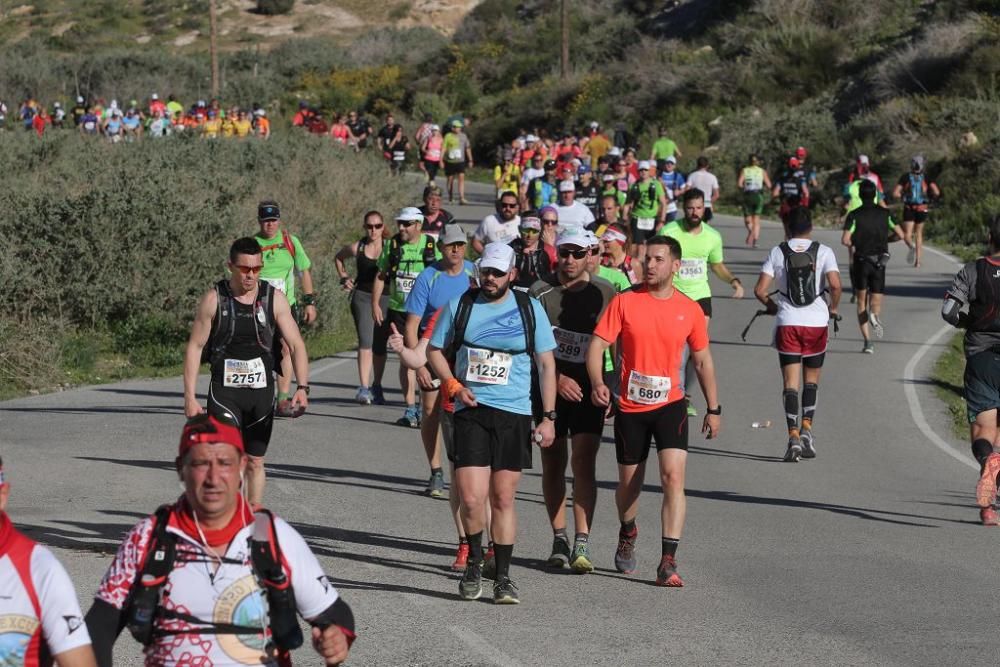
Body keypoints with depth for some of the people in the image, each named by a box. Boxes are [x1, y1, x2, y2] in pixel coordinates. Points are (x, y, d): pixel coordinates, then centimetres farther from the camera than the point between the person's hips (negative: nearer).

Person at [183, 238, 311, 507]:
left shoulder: (274, 299, -1)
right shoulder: (214, 299, -5)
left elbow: (296, 345, -1)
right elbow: (194, 346, -1)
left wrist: (302, 387, -15)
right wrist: (190, 397, -6)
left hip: (261, 391, 3)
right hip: (224, 391, -3)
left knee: (255, 462, 11)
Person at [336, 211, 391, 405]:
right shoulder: (356, 248, 2)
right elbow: (338, 258, 22)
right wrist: (344, 277, 10)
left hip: (385, 298, 1)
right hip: (362, 297, -1)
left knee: (380, 345, 10)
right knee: (365, 342, -16)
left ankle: (376, 387, 26)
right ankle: (363, 387, -22)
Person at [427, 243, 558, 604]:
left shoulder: (530, 309, 5)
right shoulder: (460, 306, 6)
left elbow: (547, 364, 7)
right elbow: (434, 350, 14)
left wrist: (548, 417, 1)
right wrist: (453, 385, -4)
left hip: (514, 414, 0)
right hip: (471, 411, 0)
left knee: (503, 498, 3)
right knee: (472, 499, -10)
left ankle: (503, 577, 14)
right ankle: (474, 562, 16)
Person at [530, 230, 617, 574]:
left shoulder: (604, 294, 1)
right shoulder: (540, 292, -1)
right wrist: (557, 378, -15)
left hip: (588, 390, -1)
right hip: (549, 387, 1)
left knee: (583, 461, -12)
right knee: (552, 464, 6)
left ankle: (582, 543, -16)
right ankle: (559, 539, 19)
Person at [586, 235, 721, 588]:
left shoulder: (690, 310, 1)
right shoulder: (625, 301, -4)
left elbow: (702, 360, 12)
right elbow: (597, 345, -7)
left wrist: (713, 409, 12)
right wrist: (597, 383, -25)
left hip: (670, 404, 0)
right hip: (630, 406, 0)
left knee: (673, 477, -16)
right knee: (629, 483, 12)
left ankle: (668, 561, -16)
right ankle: (627, 534, 43)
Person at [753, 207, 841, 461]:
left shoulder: (777, 252, 1)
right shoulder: (823, 252, -1)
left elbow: (760, 290, -6)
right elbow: (835, 285, -15)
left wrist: (771, 305, 15)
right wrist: (833, 307, 4)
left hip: (787, 323, 0)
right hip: (817, 322, 0)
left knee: (790, 382, 2)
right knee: (811, 379, 16)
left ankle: (793, 436, -10)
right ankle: (806, 427, 3)